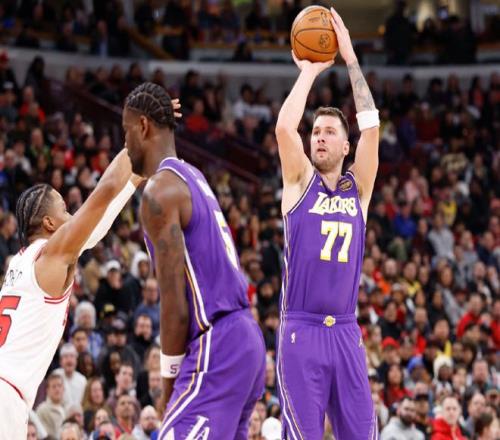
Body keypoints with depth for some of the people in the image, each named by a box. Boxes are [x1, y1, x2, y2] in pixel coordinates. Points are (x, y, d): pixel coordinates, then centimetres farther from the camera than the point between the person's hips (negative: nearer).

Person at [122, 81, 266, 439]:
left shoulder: (160, 190, -11)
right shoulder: (193, 178, 18)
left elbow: (173, 296, -15)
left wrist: (170, 376, -8)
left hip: (215, 347, -10)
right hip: (245, 334, 10)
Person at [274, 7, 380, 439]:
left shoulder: (359, 186, 10)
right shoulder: (299, 181, 5)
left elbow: (371, 126, -2)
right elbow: (284, 127, -12)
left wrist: (350, 59, -3)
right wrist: (309, 71, -3)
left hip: (346, 331, 3)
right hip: (301, 330, -3)